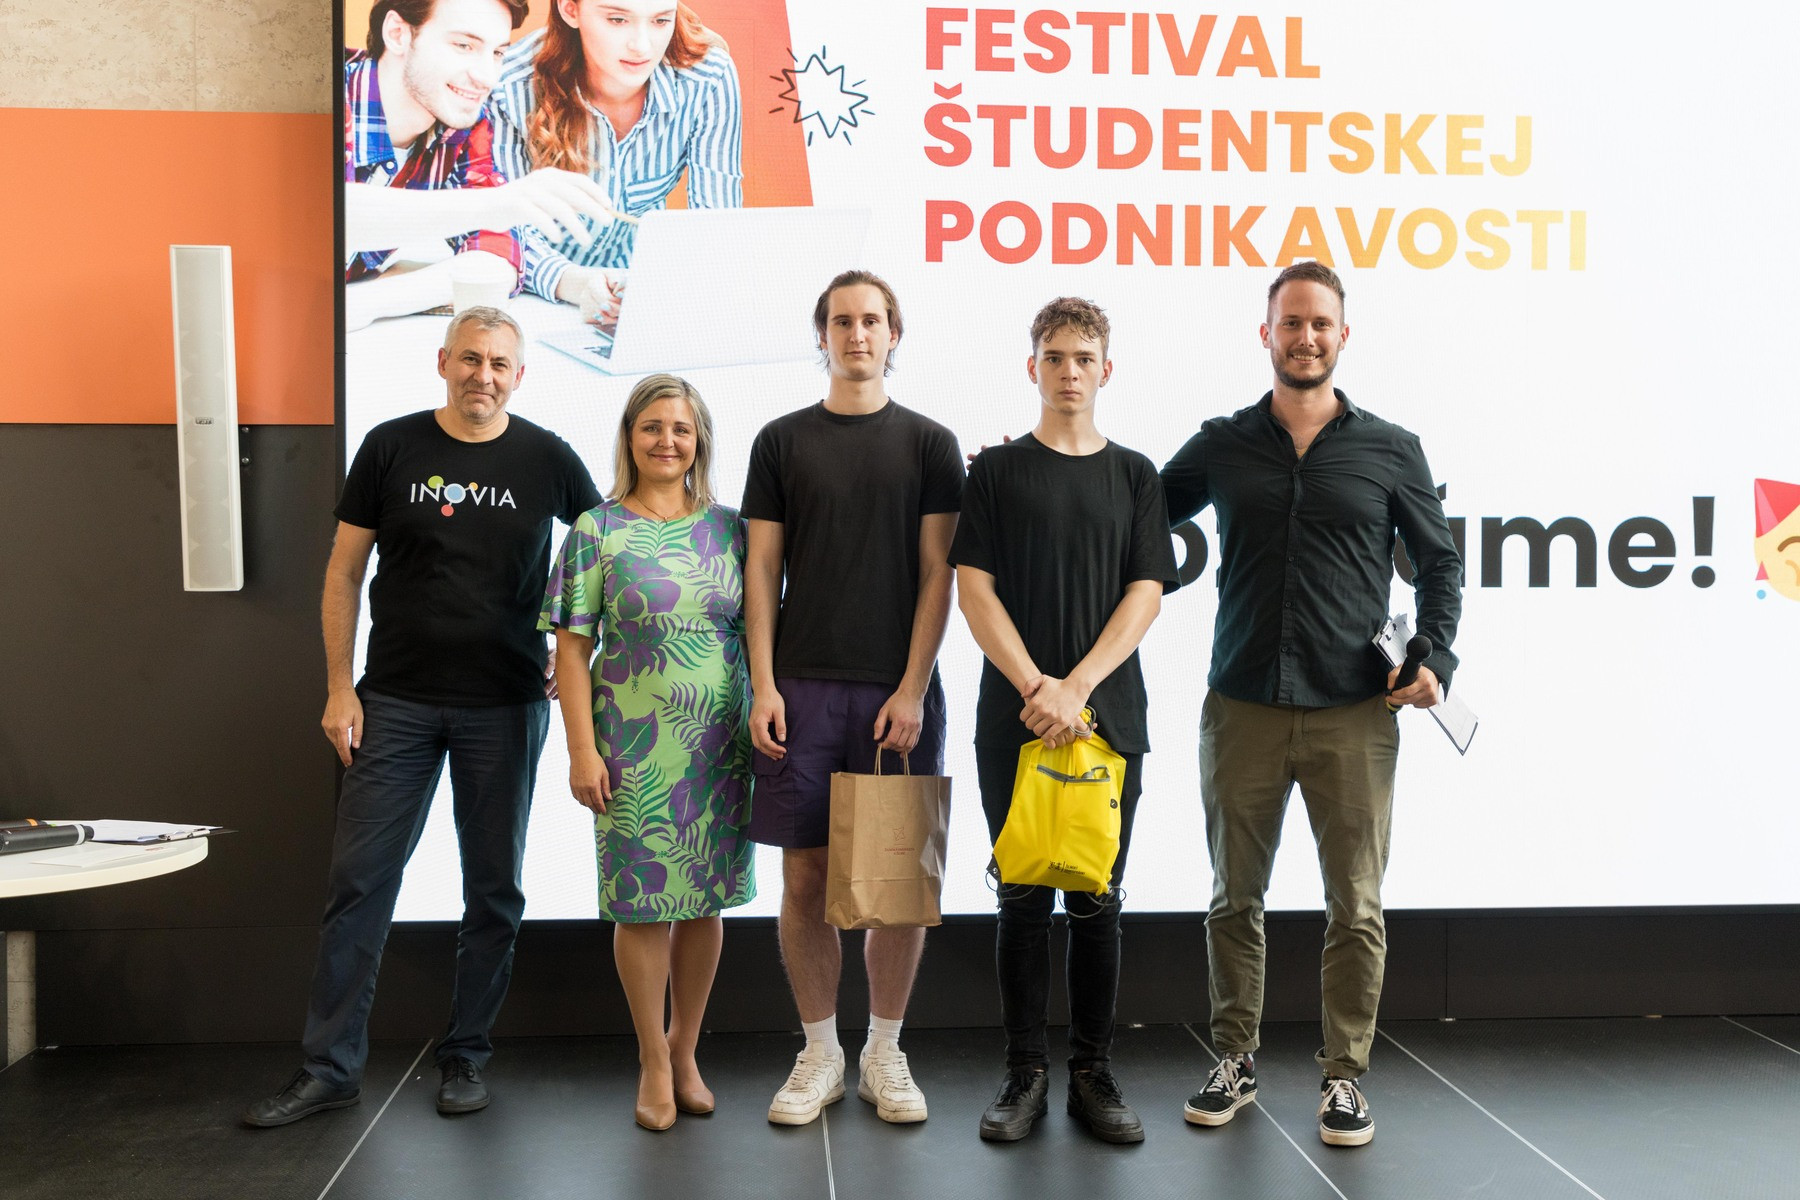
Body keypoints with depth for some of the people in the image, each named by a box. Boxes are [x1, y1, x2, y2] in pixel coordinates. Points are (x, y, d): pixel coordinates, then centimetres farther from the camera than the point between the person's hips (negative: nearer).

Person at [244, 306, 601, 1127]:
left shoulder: (545, 458, 0)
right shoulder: (391, 447, 1)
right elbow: (344, 571, 4)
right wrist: (339, 687, -2)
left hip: (506, 705, 0)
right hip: (397, 701, 0)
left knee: (493, 888, 7)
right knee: (358, 878, 1)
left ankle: (464, 1057, 22)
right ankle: (331, 1067, 12)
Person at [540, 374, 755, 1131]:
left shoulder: (729, 528, 7)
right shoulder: (597, 531, -1)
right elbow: (571, 649, -4)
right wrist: (582, 750, -10)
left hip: (720, 744, 3)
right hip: (633, 743, -2)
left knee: (706, 899, 9)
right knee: (643, 902, 4)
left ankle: (684, 1051, 27)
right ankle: (655, 1063, 19)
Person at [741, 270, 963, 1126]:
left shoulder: (929, 443, 7)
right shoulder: (783, 441, 9)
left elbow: (937, 572, 2)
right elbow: (762, 571, 7)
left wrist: (913, 688, -8)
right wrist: (763, 685, -3)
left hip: (898, 690, 0)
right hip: (804, 686, 1)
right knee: (806, 877, 3)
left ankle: (885, 1054, 19)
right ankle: (819, 1054, 18)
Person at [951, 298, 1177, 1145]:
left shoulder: (1134, 474, 10)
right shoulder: (997, 470, 7)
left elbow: (1146, 594, 1)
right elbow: (974, 590, -1)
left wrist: (1077, 688, -11)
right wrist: (1034, 687, -13)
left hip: (1109, 717, 1)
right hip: (1014, 716, -1)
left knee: (1096, 899, 6)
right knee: (1023, 898, 4)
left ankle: (1093, 1074, 17)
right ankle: (1026, 1073, 14)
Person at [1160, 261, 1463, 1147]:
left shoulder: (1390, 450, 6)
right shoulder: (1220, 446, 7)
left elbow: (1439, 562, 12)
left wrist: (1436, 657, -2)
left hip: (1354, 713, -1)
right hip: (1242, 709, 1)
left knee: (1355, 906, 3)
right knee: (1235, 898, 9)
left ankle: (1344, 1076, 17)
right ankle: (1234, 1062, 24)